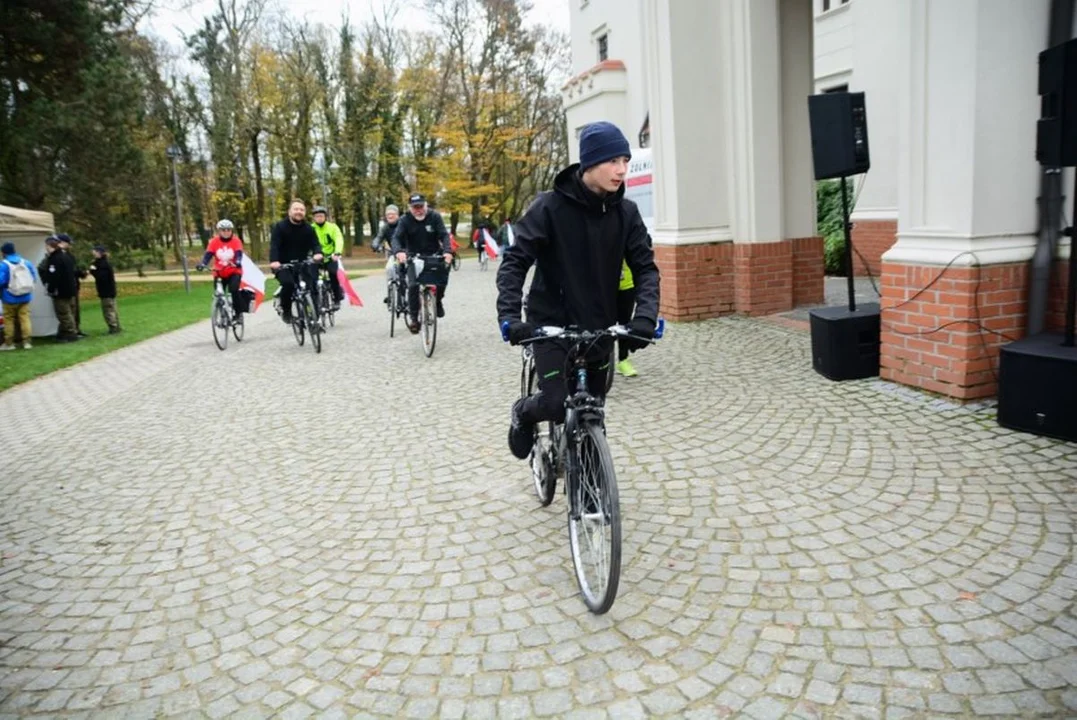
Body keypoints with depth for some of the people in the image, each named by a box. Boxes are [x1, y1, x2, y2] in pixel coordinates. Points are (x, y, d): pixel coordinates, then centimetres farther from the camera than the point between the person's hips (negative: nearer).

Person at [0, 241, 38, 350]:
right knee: (24, 317, 8)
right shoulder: (25, 262, 2)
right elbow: (34, 276, 7)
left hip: (10, 298, -5)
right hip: (25, 296, 5)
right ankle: (27, 341, 5)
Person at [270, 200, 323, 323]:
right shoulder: (280, 227, -8)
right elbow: (274, 245, -19)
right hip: (283, 265, -4)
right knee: (288, 283, -30)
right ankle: (285, 310, -9)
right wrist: (274, 261, -39)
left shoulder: (308, 228, 3)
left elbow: (315, 243, -7)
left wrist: (317, 253, -33)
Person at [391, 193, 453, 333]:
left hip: (433, 255, 0)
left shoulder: (435, 217, -10)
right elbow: (396, 238, -18)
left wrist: (447, 251, -35)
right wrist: (398, 251, -40)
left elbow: (444, 235, -16)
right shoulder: (405, 220, -10)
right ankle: (413, 316, -3)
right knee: (413, 285, -17)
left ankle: (438, 301, 13)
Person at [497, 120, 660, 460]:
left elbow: (645, 267, -5)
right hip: (552, 324, -4)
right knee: (556, 405, -16)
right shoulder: (550, 206, -14)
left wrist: (645, 316, -23)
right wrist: (509, 315, -30)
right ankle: (524, 412, 20)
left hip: (599, 326, 4)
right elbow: (515, 262, -15)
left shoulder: (626, 212, -2)